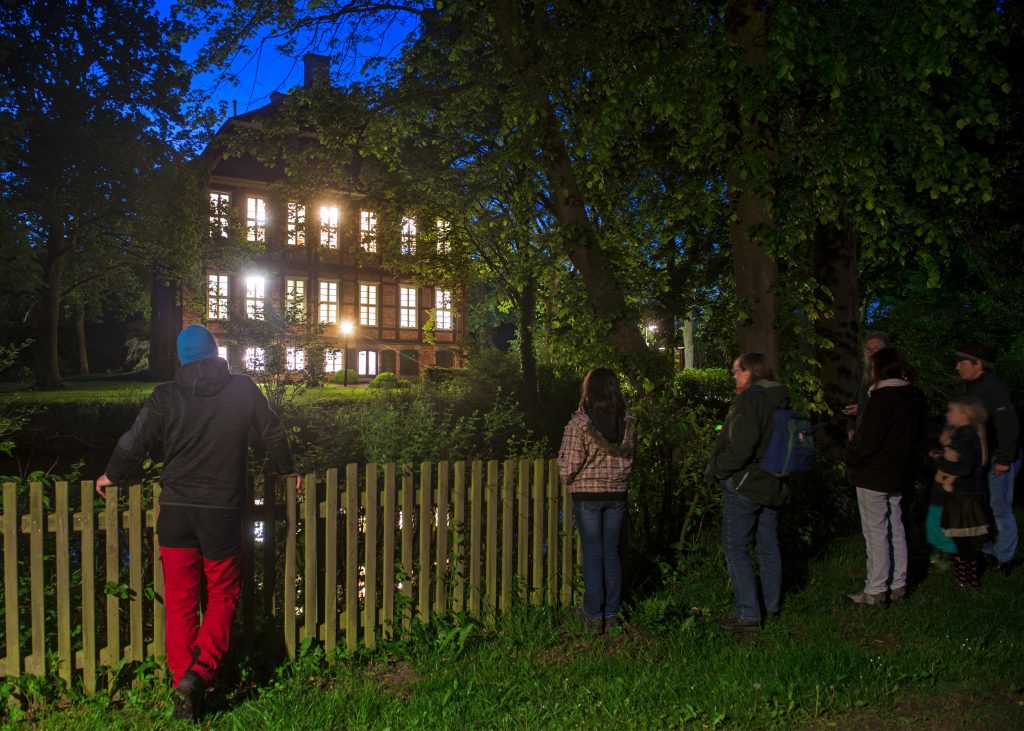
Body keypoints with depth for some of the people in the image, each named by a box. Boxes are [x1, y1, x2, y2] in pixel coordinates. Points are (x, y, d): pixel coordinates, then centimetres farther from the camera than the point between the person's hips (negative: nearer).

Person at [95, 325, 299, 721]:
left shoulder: (165, 396, -2)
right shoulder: (243, 389, -2)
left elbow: (133, 443, 0)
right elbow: (273, 433, 8)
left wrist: (111, 476, 21)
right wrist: (286, 470, 26)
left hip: (175, 512, 1)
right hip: (223, 511, -1)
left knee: (180, 602, 10)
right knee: (222, 596, 10)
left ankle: (183, 679, 10)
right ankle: (199, 672, -8)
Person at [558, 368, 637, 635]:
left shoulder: (580, 423, -16)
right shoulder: (628, 423, -3)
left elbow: (569, 465, -15)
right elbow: (630, 458, 7)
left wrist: (566, 479, 5)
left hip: (587, 495, -3)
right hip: (617, 493, 4)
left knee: (592, 554, 6)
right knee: (612, 552, 13)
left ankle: (594, 615, 10)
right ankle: (612, 613, 19)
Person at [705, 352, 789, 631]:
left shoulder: (748, 399, -20)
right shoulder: (781, 400, 6)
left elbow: (740, 448, -26)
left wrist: (715, 470, -13)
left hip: (743, 485, -8)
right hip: (772, 483, 9)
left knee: (735, 548, 1)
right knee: (768, 545, 18)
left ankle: (748, 614, 3)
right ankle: (772, 605, 31)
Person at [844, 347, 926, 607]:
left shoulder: (881, 400, -22)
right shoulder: (915, 398, 6)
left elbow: (867, 441, -22)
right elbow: (918, 437, 15)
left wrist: (851, 455, -5)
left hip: (874, 475, -8)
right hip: (900, 474, 8)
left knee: (876, 532, -1)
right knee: (895, 528, 17)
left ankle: (876, 591, 6)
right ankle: (898, 585, 25)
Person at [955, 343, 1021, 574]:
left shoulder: (992, 388, -21)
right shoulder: (972, 386, 10)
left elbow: (1009, 425, -26)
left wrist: (1004, 460, -23)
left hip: (999, 459, -10)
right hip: (981, 458, 10)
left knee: (1000, 509, 0)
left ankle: (1004, 560, 11)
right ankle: (988, 552, 31)